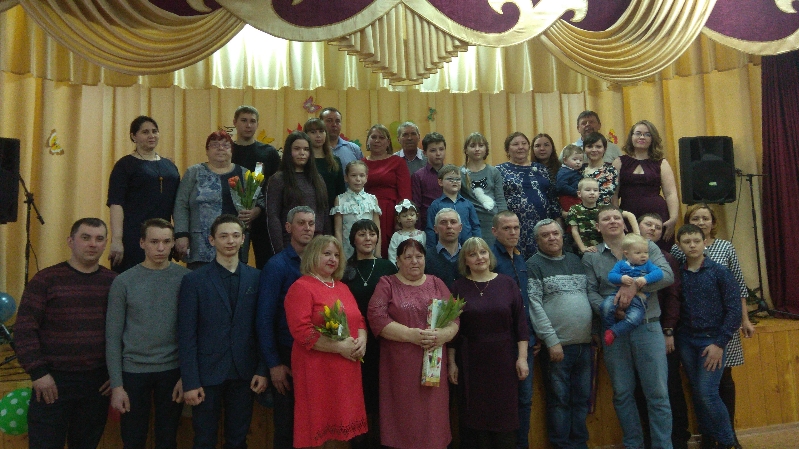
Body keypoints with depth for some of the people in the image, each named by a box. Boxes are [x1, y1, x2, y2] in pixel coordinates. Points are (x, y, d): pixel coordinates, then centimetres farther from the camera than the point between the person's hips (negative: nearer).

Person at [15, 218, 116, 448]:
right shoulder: (45, 279, -4)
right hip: (53, 380, -2)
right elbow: (24, 330, -7)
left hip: (98, 382, 3)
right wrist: (38, 372, -12)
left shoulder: (114, 282, 4)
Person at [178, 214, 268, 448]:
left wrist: (262, 370, -2)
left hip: (244, 373, 2)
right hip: (207, 373, -2)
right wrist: (190, 382, -10)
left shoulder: (255, 278, 2)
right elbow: (187, 335, -6)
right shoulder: (194, 280, -4)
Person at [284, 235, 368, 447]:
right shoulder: (301, 287, -7)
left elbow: (358, 320, 18)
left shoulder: (342, 288, 16)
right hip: (318, 370, -7)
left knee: (344, 421, 11)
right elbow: (301, 331, -17)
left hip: (347, 370, 7)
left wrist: (361, 340, -4)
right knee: (318, 429, 1)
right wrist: (339, 346, -17)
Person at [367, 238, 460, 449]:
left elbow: (454, 317, 7)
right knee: (405, 417, 3)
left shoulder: (437, 284, 12)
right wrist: (411, 335, -17)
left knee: (432, 415, 6)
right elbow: (376, 317, -10)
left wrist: (443, 334, -14)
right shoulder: (387, 284, 4)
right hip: (401, 366, -2)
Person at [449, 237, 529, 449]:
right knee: (473, 415, 7)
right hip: (470, 361, 0)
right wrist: (452, 362, 0)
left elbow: (520, 323, 2)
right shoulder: (459, 287, -1)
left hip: (504, 359, 1)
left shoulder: (507, 283, 0)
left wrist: (522, 357, -3)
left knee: (505, 414, 8)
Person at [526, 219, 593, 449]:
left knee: (582, 398, 13)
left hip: (584, 343, 5)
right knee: (559, 399, 4)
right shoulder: (533, 265, -3)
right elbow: (534, 306, -11)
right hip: (557, 345, -5)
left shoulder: (575, 260, 14)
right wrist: (552, 340, -16)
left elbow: (589, 295, 17)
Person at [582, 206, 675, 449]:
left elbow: (667, 274, -9)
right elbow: (591, 292, -3)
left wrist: (636, 284, -22)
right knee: (622, 393, 11)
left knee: (658, 393, 3)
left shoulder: (646, 246, 4)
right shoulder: (591, 257, 6)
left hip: (648, 327, -1)